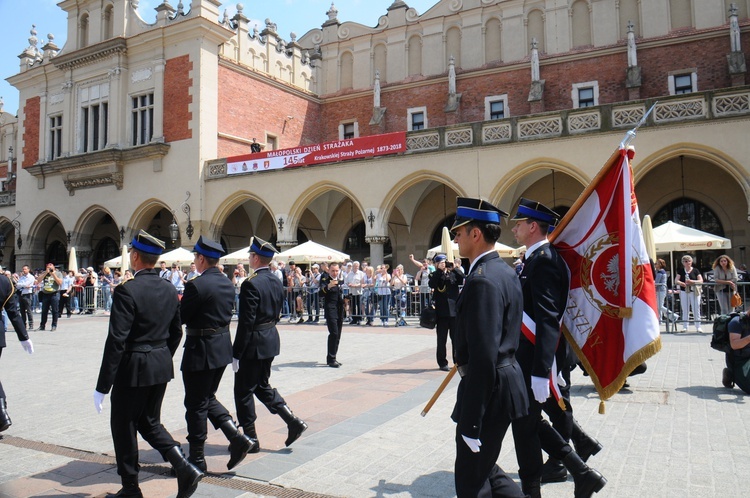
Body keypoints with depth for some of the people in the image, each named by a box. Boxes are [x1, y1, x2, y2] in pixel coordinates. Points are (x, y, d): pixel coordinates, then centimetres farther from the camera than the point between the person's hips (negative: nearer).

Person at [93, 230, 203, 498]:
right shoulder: (170, 289, 4)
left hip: (133, 369, -7)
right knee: (150, 422, 20)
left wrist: (102, 386, -15)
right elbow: (176, 333, 11)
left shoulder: (127, 290, -18)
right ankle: (185, 468, 5)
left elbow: (116, 341, -20)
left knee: (124, 427, 12)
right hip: (162, 367, 7)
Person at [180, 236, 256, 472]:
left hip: (200, 350, -8)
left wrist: (179, 304, 6)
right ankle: (237, 438, 11)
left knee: (196, 404, 6)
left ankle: (197, 458, 19)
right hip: (223, 348, 8)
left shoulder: (196, 285, -19)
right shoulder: (228, 284, 6)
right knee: (208, 398, 22)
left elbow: (181, 317, -13)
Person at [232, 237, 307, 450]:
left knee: (243, 391, 8)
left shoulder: (251, 284, -20)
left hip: (254, 344, -8)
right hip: (271, 340, 8)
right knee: (262, 386, 21)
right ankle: (293, 422, 13)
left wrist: (236, 353, -15)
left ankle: (250, 437, 18)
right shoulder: (276, 281, 6)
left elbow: (246, 322, -21)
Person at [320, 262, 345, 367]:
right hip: (330, 308, -7)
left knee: (338, 335, 9)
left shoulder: (341, 278, 12)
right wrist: (328, 286, -44)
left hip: (340, 309, 7)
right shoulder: (325, 277, -8)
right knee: (334, 333, -15)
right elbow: (322, 291, -26)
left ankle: (332, 357, 19)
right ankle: (331, 359, -8)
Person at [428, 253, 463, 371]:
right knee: (442, 338, 5)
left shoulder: (453, 274, 9)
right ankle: (442, 363, 13)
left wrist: (454, 269, -13)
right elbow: (431, 284, -17)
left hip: (454, 310, 2)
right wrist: (440, 270, -17)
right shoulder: (435, 275, 3)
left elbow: (463, 280, -7)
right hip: (442, 311, -2)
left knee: (456, 338, 8)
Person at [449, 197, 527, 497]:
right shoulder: (505, 272, 10)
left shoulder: (482, 280, -22)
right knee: (483, 467, 23)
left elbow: (483, 357, -26)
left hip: (488, 390, -10)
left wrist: (470, 424, -23)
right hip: (507, 379, 10)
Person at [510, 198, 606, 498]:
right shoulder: (535, 258, 13)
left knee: (525, 425, 4)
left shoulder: (543, 260, -18)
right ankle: (582, 473, 24)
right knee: (530, 421, 18)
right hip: (529, 359, 10)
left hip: (535, 361, -10)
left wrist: (540, 372, -27)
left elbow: (548, 320, -25)